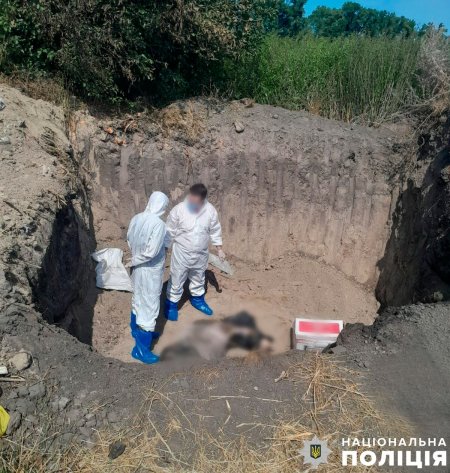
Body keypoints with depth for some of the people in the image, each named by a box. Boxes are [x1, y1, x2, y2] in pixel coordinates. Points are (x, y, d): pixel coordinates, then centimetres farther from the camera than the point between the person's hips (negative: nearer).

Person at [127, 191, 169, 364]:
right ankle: (141, 349, 13)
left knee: (138, 300, 25)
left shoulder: (136, 218, -3)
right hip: (150, 271, -8)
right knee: (149, 307, 3)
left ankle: (137, 331, 46)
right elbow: (151, 252, -29)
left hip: (137, 269, 8)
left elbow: (129, 240, 9)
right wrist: (133, 262, -14)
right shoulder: (158, 224, -26)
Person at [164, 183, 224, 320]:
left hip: (201, 254, 3)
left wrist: (219, 249, 4)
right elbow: (169, 232, -10)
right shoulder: (178, 209, -20)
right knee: (176, 280, 11)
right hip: (181, 253, -3)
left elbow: (215, 231, 1)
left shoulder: (210, 211, -13)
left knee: (198, 279, 24)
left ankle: (197, 299, 48)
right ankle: (171, 304, 33)